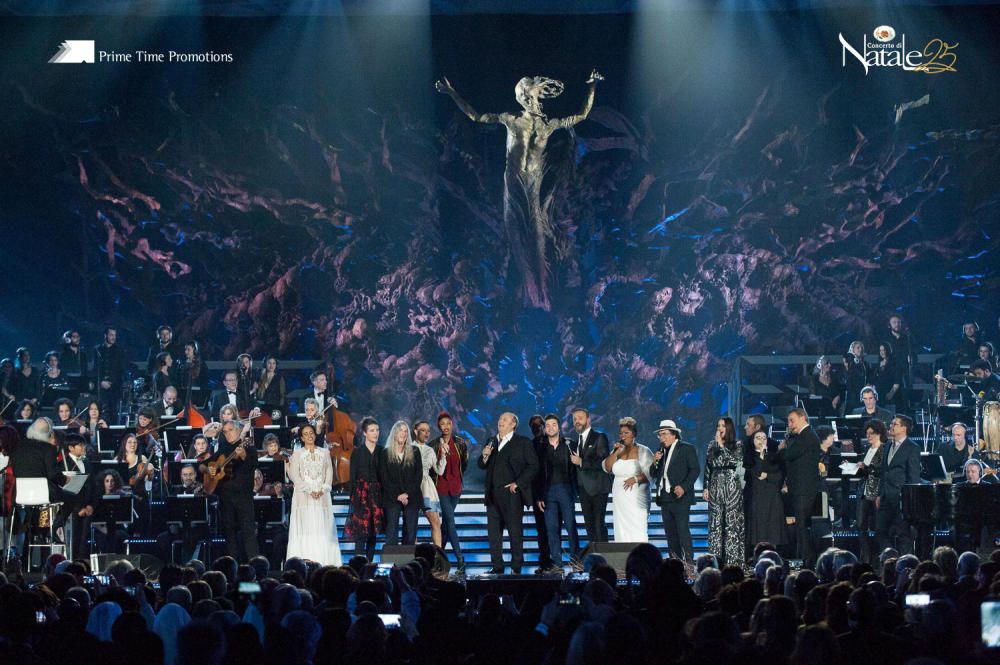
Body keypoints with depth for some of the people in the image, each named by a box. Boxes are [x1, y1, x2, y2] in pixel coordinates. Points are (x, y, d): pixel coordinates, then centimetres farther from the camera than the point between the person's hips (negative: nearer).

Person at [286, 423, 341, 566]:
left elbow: (329, 474, 8)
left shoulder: (324, 453, 14)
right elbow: (294, 475, -1)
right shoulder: (297, 454, 7)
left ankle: (324, 563, -7)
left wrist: (322, 490, -8)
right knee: (305, 530, -8)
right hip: (303, 496, -2)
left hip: (322, 496, 2)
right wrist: (309, 490, -11)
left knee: (323, 530, -5)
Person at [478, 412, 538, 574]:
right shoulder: (491, 442, 18)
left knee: (515, 530, -4)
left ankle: (516, 566, 1)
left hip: (512, 494, -5)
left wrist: (518, 483, -11)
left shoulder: (523, 442, 1)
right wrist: (484, 456, -3)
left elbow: (533, 465, -4)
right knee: (494, 531, 3)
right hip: (493, 494, 5)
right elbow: (481, 465, 19)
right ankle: (497, 566, 7)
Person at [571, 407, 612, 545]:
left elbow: (604, 463, -15)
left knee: (599, 523, -10)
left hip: (597, 488, -7)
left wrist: (582, 462, -16)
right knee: (589, 524, 7)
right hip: (584, 488, 7)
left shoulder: (599, 437, -5)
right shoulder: (577, 440, 17)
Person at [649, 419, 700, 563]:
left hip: (680, 497, -6)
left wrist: (683, 487, -18)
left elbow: (695, 470, -7)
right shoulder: (661, 451, 16)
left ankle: (689, 561, -12)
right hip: (665, 498, 6)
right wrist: (655, 462, -4)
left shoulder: (687, 449, -1)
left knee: (683, 531, -12)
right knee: (670, 533, 6)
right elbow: (653, 475, 16)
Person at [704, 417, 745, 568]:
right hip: (715, 487, 4)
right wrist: (706, 487, 6)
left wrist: (722, 445, -11)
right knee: (715, 523, 2)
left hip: (732, 486, -4)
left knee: (732, 522, -6)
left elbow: (735, 461, -15)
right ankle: (717, 559, 3)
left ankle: (733, 560, -6)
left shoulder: (737, 445, 2)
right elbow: (708, 467, 13)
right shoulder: (712, 446, 13)